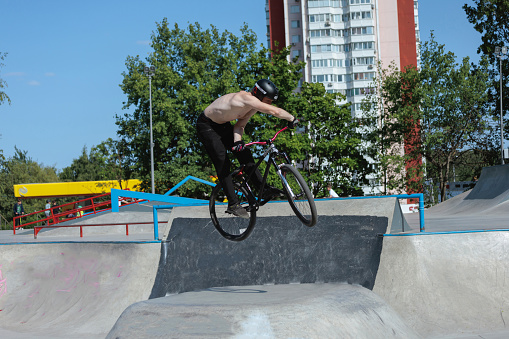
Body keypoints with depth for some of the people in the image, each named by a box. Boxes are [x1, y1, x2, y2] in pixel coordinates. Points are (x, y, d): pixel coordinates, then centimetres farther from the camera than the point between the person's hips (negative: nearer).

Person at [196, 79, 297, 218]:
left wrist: (237, 141, -24)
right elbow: (274, 111, -40)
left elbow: (239, 125, -6)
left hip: (223, 125, 8)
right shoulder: (245, 98, -34)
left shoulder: (253, 106, -5)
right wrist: (292, 119, -28)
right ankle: (233, 204, -6)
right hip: (207, 127, -8)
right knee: (223, 163, -11)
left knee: (244, 153, 0)